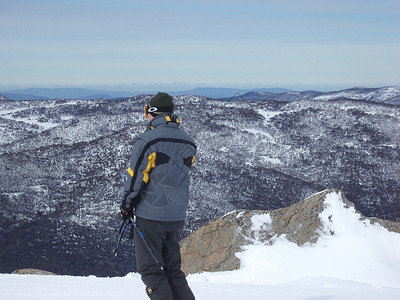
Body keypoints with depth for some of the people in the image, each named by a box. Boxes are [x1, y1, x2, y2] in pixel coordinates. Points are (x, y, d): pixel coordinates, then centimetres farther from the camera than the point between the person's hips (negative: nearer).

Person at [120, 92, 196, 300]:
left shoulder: (148, 140, -13)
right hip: (177, 217, 6)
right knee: (172, 269, 15)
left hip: (150, 215, -6)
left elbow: (135, 176, -9)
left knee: (149, 269, 1)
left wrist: (126, 205, 4)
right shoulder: (188, 143, 7)